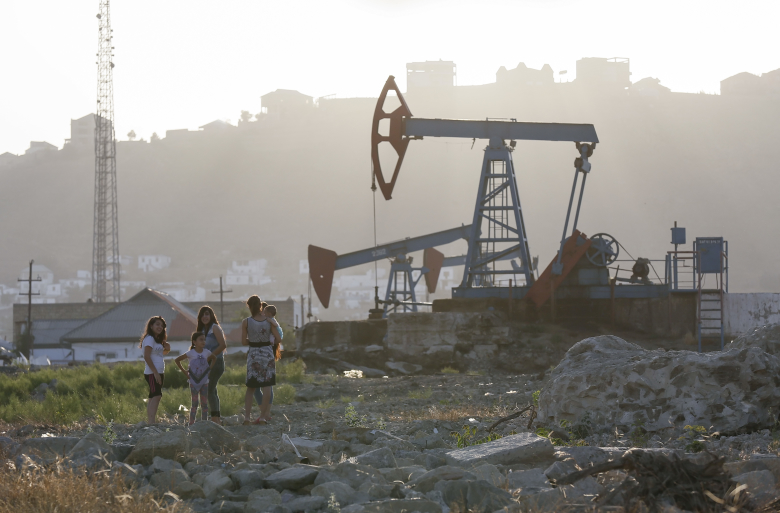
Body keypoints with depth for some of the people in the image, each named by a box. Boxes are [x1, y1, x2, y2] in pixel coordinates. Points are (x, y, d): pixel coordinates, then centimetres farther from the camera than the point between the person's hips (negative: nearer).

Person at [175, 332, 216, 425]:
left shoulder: (206, 352, 0)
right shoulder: (191, 353, -9)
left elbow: (214, 358, 22)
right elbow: (177, 360, -2)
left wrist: (210, 368, 8)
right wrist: (184, 371, -4)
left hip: (204, 381, 3)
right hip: (193, 381, -3)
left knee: (204, 404, 5)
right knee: (194, 403, -4)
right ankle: (191, 423, -1)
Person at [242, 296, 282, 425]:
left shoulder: (246, 322, -7)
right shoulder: (269, 321, -3)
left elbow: (243, 342, -3)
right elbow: (278, 338, -2)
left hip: (253, 354, 0)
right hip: (267, 353, 0)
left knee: (250, 387, 11)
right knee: (266, 386, 3)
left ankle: (247, 416, 2)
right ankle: (263, 416, 0)